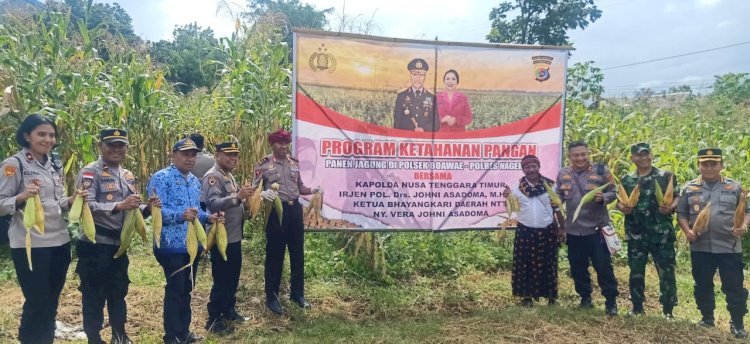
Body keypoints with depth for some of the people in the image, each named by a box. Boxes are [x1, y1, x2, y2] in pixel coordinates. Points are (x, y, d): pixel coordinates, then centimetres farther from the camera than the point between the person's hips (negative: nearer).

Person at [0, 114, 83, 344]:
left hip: (59, 241, 7)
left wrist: (73, 200, -2)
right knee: (37, 302, 1)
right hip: (29, 245, -7)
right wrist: (22, 196, -28)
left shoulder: (54, 166, 13)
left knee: (52, 301, 16)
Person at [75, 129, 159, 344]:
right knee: (94, 295, 4)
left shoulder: (128, 176, 13)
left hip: (119, 243, 7)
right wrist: (119, 206, -32)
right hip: (95, 244, -7)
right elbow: (86, 205, -22)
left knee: (119, 291, 17)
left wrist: (147, 208, -4)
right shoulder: (90, 172, -10)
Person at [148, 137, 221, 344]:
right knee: (175, 289, -1)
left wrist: (208, 217, 1)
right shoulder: (161, 177, -11)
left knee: (186, 289, 16)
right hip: (172, 245, -8)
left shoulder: (195, 181, 14)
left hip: (193, 244, 8)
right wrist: (181, 215, -35)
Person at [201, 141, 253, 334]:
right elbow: (212, 204, -31)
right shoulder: (213, 176, -16)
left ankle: (228, 310, 34)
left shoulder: (229, 175, 14)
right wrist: (237, 196, -41)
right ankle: (213, 319, 12)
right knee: (221, 280, 0)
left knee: (233, 277, 19)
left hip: (234, 237, 9)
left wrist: (244, 200, 9)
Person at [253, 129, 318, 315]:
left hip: (295, 209, 5)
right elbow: (254, 190, -6)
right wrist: (263, 193, -27)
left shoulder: (294, 163, 10)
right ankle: (271, 297, 16)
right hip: (276, 210, -5)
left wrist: (312, 190, -1)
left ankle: (297, 293, 26)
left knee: (297, 252, 11)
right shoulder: (263, 164, -6)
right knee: (275, 254, 3)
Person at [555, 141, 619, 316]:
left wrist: (603, 198, -22)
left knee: (603, 266, 0)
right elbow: (559, 195, 13)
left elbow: (613, 192, -1)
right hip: (573, 229, 4)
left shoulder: (601, 170, -5)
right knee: (578, 267, 13)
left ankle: (611, 301, 13)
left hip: (597, 227, -4)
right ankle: (585, 298, 29)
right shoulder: (563, 174, 4)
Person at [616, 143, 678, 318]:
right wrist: (622, 207, -7)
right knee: (636, 272, 11)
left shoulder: (666, 176, 0)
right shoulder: (626, 180, 9)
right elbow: (619, 201, 15)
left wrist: (670, 207, -19)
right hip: (636, 235, 3)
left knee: (666, 272, 1)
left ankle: (668, 310, 13)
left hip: (662, 234, -3)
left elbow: (677, 197, 0)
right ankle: (637, 307, 24)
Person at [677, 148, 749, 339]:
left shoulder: (735, 187, 3)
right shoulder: (689, 188, 4)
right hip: (700, 247, 1)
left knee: (734, 287, 3)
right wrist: (687, 230, -8)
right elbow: (681, 213, 8)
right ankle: (707, 318, 29)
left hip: (729, 246, -1)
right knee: (703, 285, 12)